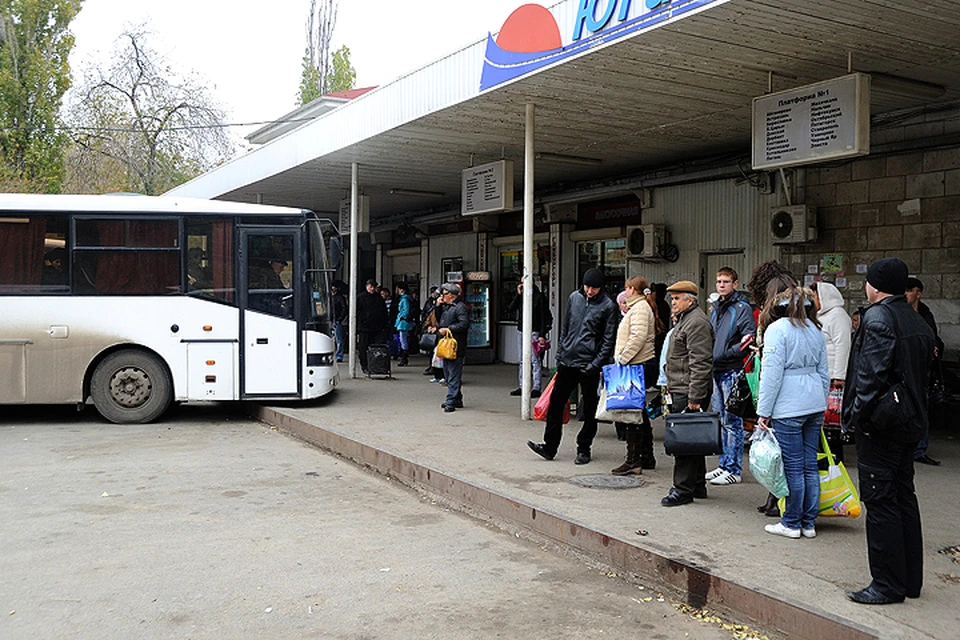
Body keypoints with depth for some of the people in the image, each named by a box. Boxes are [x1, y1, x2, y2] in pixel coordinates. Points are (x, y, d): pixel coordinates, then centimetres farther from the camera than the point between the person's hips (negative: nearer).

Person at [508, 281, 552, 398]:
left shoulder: (539, 297, -5)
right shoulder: (521, 296, 12)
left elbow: (543, 317, -8)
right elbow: (511, 309, 1)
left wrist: (542, 335, -14)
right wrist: (518, 294, -6)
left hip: (534, 332, -7)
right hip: (521, 331, 7)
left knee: (535, 360, -6)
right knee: (522, 361, 11)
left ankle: (536, 388, -6)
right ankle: (521, 387, 17)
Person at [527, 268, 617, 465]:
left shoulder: (608, 306, -5)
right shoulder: (574, 298, 8)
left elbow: (609, 339, -6)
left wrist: (596, 364, -13)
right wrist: (560, 355, 11)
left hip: (589, 365, -4)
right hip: (567, 361, 4)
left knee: (589, 409, 5)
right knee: (556, 402, 5)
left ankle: (584, 449, 17)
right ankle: (550, 446, 12)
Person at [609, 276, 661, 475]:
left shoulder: (640, 307, -10)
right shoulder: (639, 307, 22)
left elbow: (638, 337, -22)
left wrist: (622, 359, -21)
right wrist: (621, 358, 16)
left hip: (639, 367, -11)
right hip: (641, 366, 11)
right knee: (638, 412, 15)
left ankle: (633, 460, -7)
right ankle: (646, 457, 23)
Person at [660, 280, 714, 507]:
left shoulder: (697, 323, -15)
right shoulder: (684, 320, 20)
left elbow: (700, 364, -21)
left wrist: (694, 398, -23)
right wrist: (670, 388, 25)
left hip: (688, 393, -11)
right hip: (679, 391, 11)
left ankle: (683, 490, -2)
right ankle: (698, 486, 23)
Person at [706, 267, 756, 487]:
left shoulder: (742, 308, -7)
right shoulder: (715, 307, 17)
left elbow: (749, 339, -15)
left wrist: (726, 354, -21)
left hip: (732, 371, -8)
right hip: (715, 370, 8)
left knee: (732, 422, -4)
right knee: (721, 421, 14)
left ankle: (734, 470, 1)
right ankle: (724, 464, 22)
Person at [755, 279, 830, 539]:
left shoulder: (777, 329, -10)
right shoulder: (814, 328, 12)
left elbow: (771, 374, -13)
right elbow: (824, 371, 16)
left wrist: (763, 411, -8)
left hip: (788, 407, -7)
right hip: (815, 404, 7)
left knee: (793, 467, 0)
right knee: (810, 465, 11)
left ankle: (791, 524, 9)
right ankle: (809, 524, 18)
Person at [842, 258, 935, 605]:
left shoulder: (877, 317, -14)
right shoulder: (919, 323, 13)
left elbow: (872, 372, -22)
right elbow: (923, 373, 16)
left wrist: (859, 413, -15)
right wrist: (915, 413, 18)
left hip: (881, 424, -9)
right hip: (911, 422, 9)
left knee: (880, 501, -3)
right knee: (904, 496, 16)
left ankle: (887, 585, 3)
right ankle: (910, 580, 24)